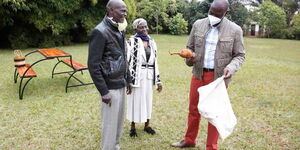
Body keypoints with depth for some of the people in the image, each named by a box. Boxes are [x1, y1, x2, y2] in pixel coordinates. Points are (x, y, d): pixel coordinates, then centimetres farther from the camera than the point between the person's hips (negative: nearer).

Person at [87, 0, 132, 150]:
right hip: (110, 87, -8)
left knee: (119, 120, 19)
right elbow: (93, 65, -17)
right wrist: (103, 91, -17)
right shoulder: (100, 32, -15)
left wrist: (127, 80, 16)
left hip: (121, 85, 8)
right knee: (110, 123, 5)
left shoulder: (119, 31, 10)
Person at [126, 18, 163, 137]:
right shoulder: (132, 41, -8)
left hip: (148, 76, 5)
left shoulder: (152, 42, 10)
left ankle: (147, 125, 32)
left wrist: (158, 80, 10)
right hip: (136, 75, -5)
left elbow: (155, 62, 12)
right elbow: (127, 60, -10)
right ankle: (133, 126, 24)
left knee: (148, 99, 14)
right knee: (135, 100, 5)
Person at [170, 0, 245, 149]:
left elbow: (239, 55, -1)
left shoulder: (235, 30, -6)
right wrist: (188, 58, -12)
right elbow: (190, 47, 9)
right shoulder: (198, 25, 2)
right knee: (193, 109, 15)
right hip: (198, 74, 3)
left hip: (219, 77, -3)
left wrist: (231, 67, -20)